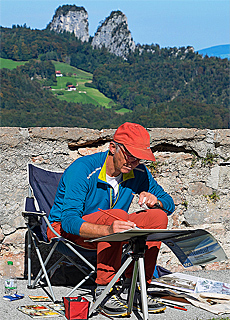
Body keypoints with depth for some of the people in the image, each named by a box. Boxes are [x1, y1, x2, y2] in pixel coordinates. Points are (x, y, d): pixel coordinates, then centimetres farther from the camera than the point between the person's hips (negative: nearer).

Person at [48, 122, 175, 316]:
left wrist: (155, 201, -23)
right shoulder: (82, 169, -25)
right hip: (64, 230, -6)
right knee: (117, 214, -35)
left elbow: (169, 204, 4)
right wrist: (108, 230, -52)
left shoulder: (139, 173, -6)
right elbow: (69, 221, -34)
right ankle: (104, 290, -32)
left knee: (157, 217, -17)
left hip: (108, 226, 6)